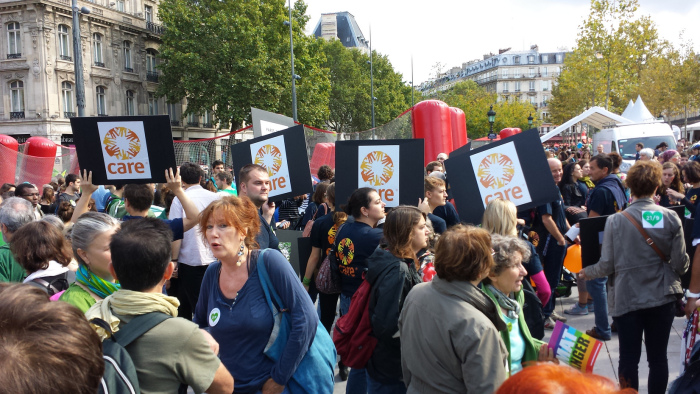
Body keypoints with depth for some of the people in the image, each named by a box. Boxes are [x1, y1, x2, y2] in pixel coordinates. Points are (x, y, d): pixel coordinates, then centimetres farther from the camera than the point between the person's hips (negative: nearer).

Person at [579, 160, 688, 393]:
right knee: (658, 357, 11)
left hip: (627, 298, -1)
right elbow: (680, 263, -5)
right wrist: (673, 273, 18)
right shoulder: (670, 217, -6)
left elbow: (607, 265, -8)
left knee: (629, 358, 7)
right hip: (662, 297, 1)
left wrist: (587, 273, 12)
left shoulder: (616, 220, -9)